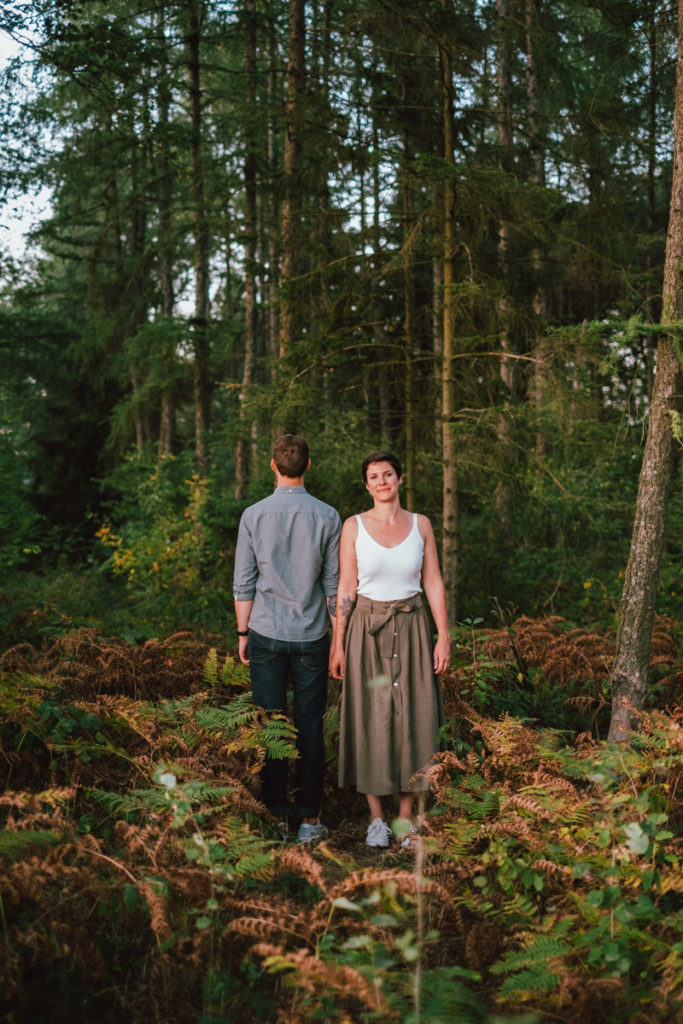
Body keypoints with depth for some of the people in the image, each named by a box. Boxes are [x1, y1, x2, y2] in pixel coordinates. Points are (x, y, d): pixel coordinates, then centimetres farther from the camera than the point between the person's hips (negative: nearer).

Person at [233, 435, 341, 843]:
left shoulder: (254, 515, -3)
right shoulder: (327, 517, -2)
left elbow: (244, 583, 0)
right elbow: (333, 584, 1)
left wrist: (243, 633, 10)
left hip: (266, 634, 0)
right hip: (311, 637, 0)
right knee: (310, 728, 5)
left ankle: (276, 818, 10)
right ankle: (309, 818, 10)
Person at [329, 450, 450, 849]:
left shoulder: (421, 525, 3)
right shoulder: (354, 527, -1)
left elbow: (434, 582, 4)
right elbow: (346, 588, -1)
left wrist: (444, 635, -2)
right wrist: (338, 643, -3)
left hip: (411, 628, 1)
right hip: (367, 629, -1)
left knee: (413, 717, 2)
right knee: (371, 719, 2)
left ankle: (407, 815, 15)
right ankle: (376, 818, 14)